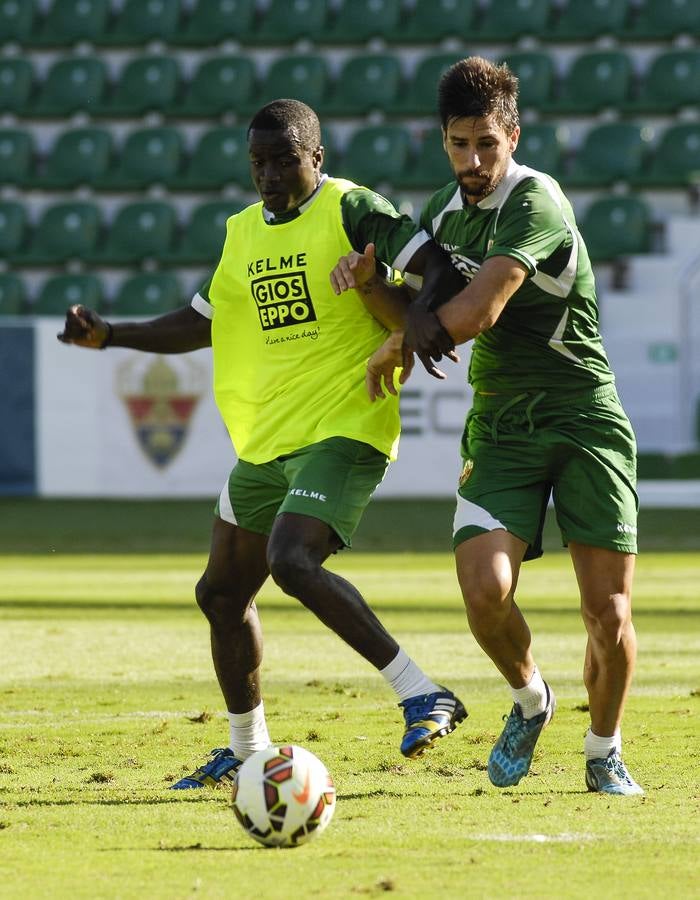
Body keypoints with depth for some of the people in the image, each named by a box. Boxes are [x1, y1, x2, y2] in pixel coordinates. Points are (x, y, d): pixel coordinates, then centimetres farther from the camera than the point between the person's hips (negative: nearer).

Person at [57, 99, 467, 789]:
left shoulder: (350, 209, -7)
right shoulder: (244, 233, 15)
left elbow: (437, 264, -15)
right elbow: (202, 322, 27)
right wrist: (109, 335, 19)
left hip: (342, 433, -8)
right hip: (264, 441, 8)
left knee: (293, 562, -29)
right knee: (221, 591, 13)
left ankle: (422, 696, -24)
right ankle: (245, 752, 31)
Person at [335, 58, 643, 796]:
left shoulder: (535, 201, -15)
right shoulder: (447, 210, 9)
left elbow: (478, 311, -23)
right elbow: (427, 306, 28)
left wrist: (395, 348, -6)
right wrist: (367, 266, 6)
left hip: (583, 417, -5)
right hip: (500, 425, 5)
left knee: (608, 610, -7)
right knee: (484, 587, -17)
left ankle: (604, 754, 17)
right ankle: (528, 701, 13)